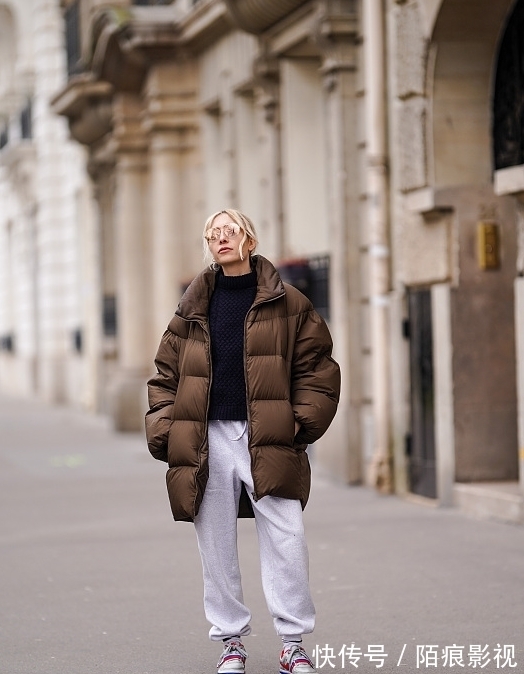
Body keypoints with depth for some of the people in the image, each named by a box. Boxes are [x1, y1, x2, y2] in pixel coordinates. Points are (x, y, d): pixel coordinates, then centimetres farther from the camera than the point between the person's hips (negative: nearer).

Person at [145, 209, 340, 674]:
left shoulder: (287, 305, 6)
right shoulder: (194, 308, 13)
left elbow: (317, 368, 5)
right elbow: (166, 374, 14)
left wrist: (302, 423, -6)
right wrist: (164, 431, 2)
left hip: (268, 440, -2)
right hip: (208, 439, 3)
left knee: (286, 539, -8)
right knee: (216, 546, 5)